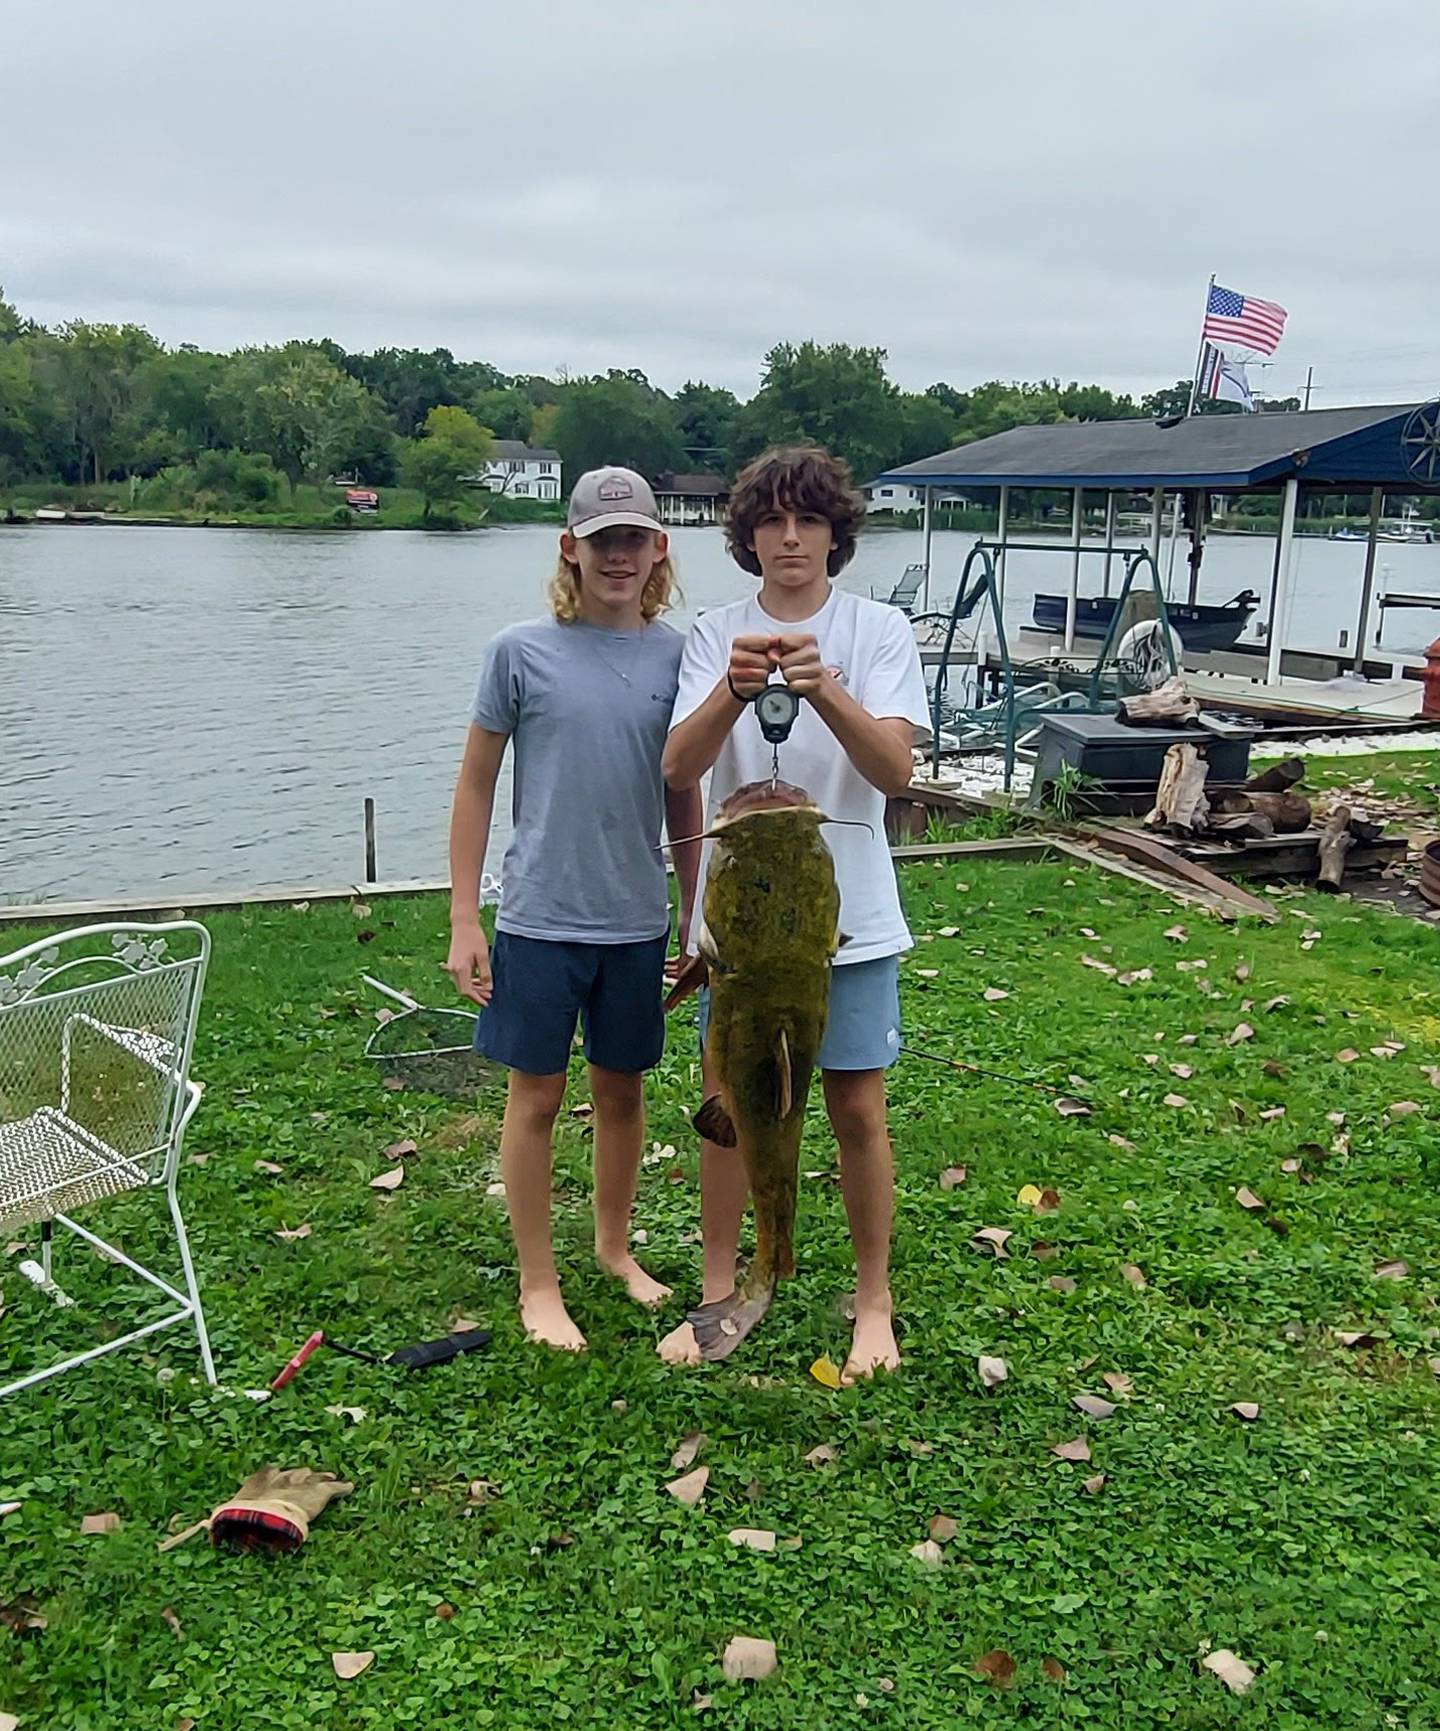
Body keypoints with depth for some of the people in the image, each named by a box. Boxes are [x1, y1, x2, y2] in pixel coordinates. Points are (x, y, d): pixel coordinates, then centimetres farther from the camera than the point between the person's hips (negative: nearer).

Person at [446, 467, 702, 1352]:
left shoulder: (675, 655, 1)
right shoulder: (522, 652, -6)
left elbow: (684, 798, 8)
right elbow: (476, 785, -1)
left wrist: (697, 918, 9)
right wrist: (465, 918, -4)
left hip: (637, 921, 3)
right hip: (541, 917, -2)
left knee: (623, 1088, 16)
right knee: (538, 1094, 8)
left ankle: (615, 1245, 38)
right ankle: (538, 1284, 24)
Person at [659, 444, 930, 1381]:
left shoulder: (880, 630, -3)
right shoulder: (717, 635, 1)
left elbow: (896, 769, -16)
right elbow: (680, 768, -13)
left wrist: (826, 690, -32)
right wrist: (734, 690, -32)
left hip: (850, 915, -1)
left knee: (858, 1110, 7)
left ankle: (875, 1302, 26)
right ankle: (719, 1293, 29)